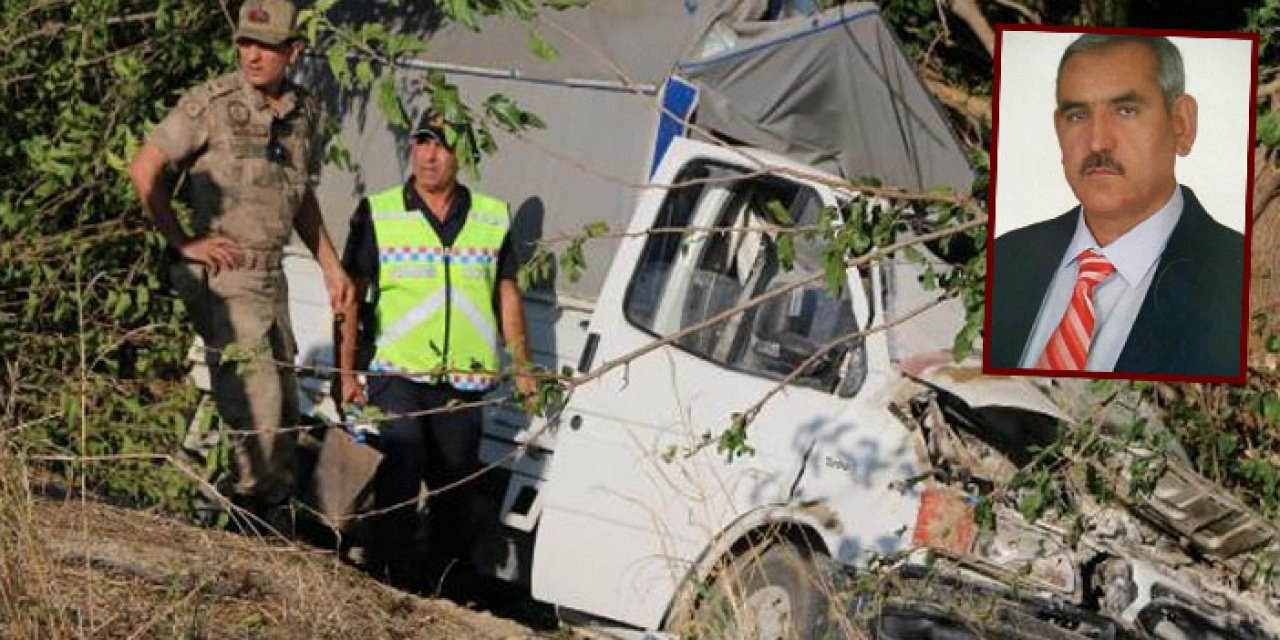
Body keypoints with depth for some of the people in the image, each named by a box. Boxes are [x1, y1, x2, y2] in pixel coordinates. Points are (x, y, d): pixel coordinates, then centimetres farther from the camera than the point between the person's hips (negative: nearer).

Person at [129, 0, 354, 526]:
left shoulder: (303, 113, 8)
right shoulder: (213, 103, -11)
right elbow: (144, 169, -9)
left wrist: (332, 266, 18)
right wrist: (183, 243, -9)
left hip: (271, 275, 7)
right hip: (220, 273, -7)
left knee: (284, 408, 12)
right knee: (257, 406, -14)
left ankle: (273, 516, 25)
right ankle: (242, 514, -1)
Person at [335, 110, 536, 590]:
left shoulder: (493, 218, 11)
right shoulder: (378, 213, 3)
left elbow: (507, 296, 18)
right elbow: (350, 297, 3)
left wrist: (522, 367, 13)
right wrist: (345, 371, -3)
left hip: (465, 381, 3)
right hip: (395, 374, -3)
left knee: (456, 488, 10)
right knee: (398, 482, -16)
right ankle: (398, 587, -11)